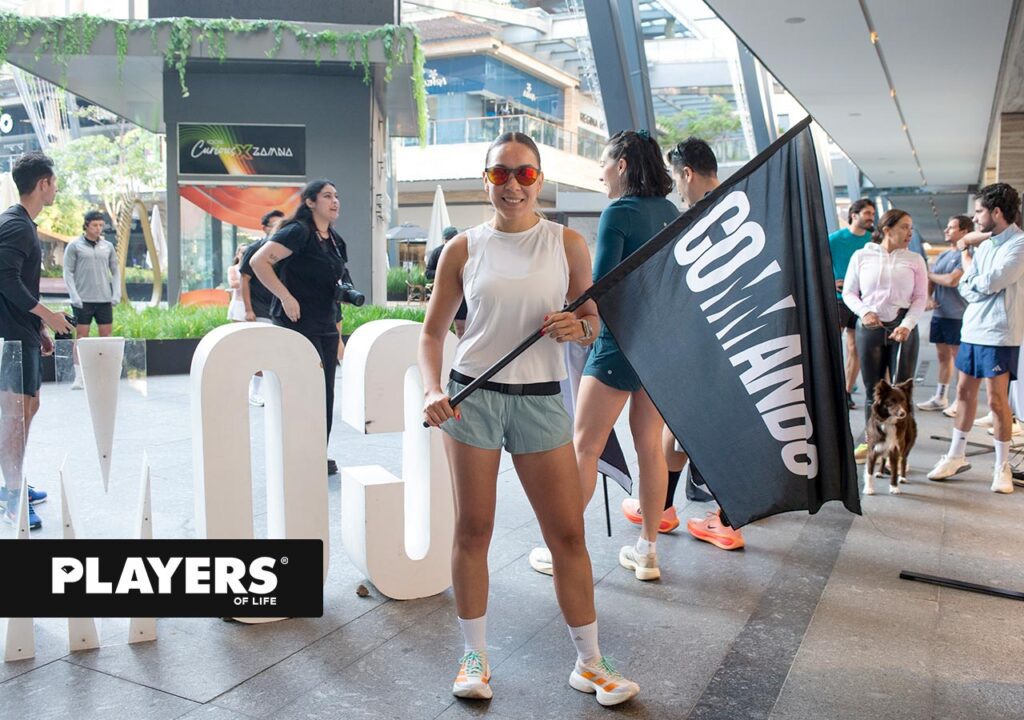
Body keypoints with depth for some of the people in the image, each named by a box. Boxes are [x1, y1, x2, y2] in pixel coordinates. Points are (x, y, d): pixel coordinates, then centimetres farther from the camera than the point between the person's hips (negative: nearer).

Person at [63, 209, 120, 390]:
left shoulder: (108, 246, 10)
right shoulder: (74, 246, 0)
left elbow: (115, 271, 14)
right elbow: (68, 272, -1)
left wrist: (117, 293, 2)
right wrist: (74, 296, -10)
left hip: (104, 299, 3)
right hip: (83, 300, -3)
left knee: (107, 335, 4)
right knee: (81, 336, -1)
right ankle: (79, 377, 3)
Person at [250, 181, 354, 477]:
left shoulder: (336, 241, 14)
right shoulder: (298, 231, -11)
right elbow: (258, 261, -19)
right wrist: (286, 297, -21)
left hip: (326, 327, 8)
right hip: (298, 324, -8)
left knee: (326, 393, 9)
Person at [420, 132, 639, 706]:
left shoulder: (568, 243, 2)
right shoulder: (463, 248, 3)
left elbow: (594, 323, 8)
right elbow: (433, 332, 6)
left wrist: (577, 327, -16)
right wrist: (432, 390, -10)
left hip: (541, 399, 0)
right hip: (472, 396, 0)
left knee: (568, 532, 4)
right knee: (473, 529, 7)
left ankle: (590, 663, 21)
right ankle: (476, 657, 25)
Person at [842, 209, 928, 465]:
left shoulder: (914, 260, 7)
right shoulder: (862, 256, 6)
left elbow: (921, 298, 4)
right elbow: (848, 292, 8)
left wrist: (907, 325, -11)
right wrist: (864, 311, -10)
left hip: (903, 328, 0)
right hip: (869, 328, 0)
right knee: (872, 389, 8)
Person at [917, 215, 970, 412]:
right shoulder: (942, 256, 15)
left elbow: (952, 280, -20)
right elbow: (930, 282, 12)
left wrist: (930, 275, -2)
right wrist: (928, 298, -8)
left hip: (957, 316, -7)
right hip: (939, 314, 7)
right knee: (943, 356, 12)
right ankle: (940, 398, 20)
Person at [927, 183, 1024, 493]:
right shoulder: (985, 245, 14)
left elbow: (989, 283, -20)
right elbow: (966, 289, 10)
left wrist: (969, 267, 0)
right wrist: (979, 284, -13)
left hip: (999, 334, -7)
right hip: (972, 329, 8)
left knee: (997, 400, -2)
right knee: (965, 392, 12)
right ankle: (956, 455, 22)